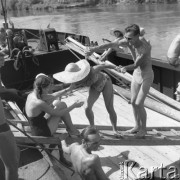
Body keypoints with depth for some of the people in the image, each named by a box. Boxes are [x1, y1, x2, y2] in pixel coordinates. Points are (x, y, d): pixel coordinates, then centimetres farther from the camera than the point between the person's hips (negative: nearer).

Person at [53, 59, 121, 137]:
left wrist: (116, 67, -8)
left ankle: (115, 130, 15)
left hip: (105, 82, -4)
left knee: (110, 109, -8)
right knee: (87, 108, -12)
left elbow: (103, 65, -23)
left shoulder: (91, 71, -41)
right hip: (94, 87, 4)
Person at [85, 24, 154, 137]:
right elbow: (111, 44, -25)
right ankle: (137, 126, 29)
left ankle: (143, 128, 14)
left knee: (139, 104, -8)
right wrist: (94, 49, -37)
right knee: (133, 102, 10)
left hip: (147, 75, -6)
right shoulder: (128, 41, -16)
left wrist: (125, 68, -52)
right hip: (136, 74, 6)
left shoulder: (146, 46, -31)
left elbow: (136, 65, -32)